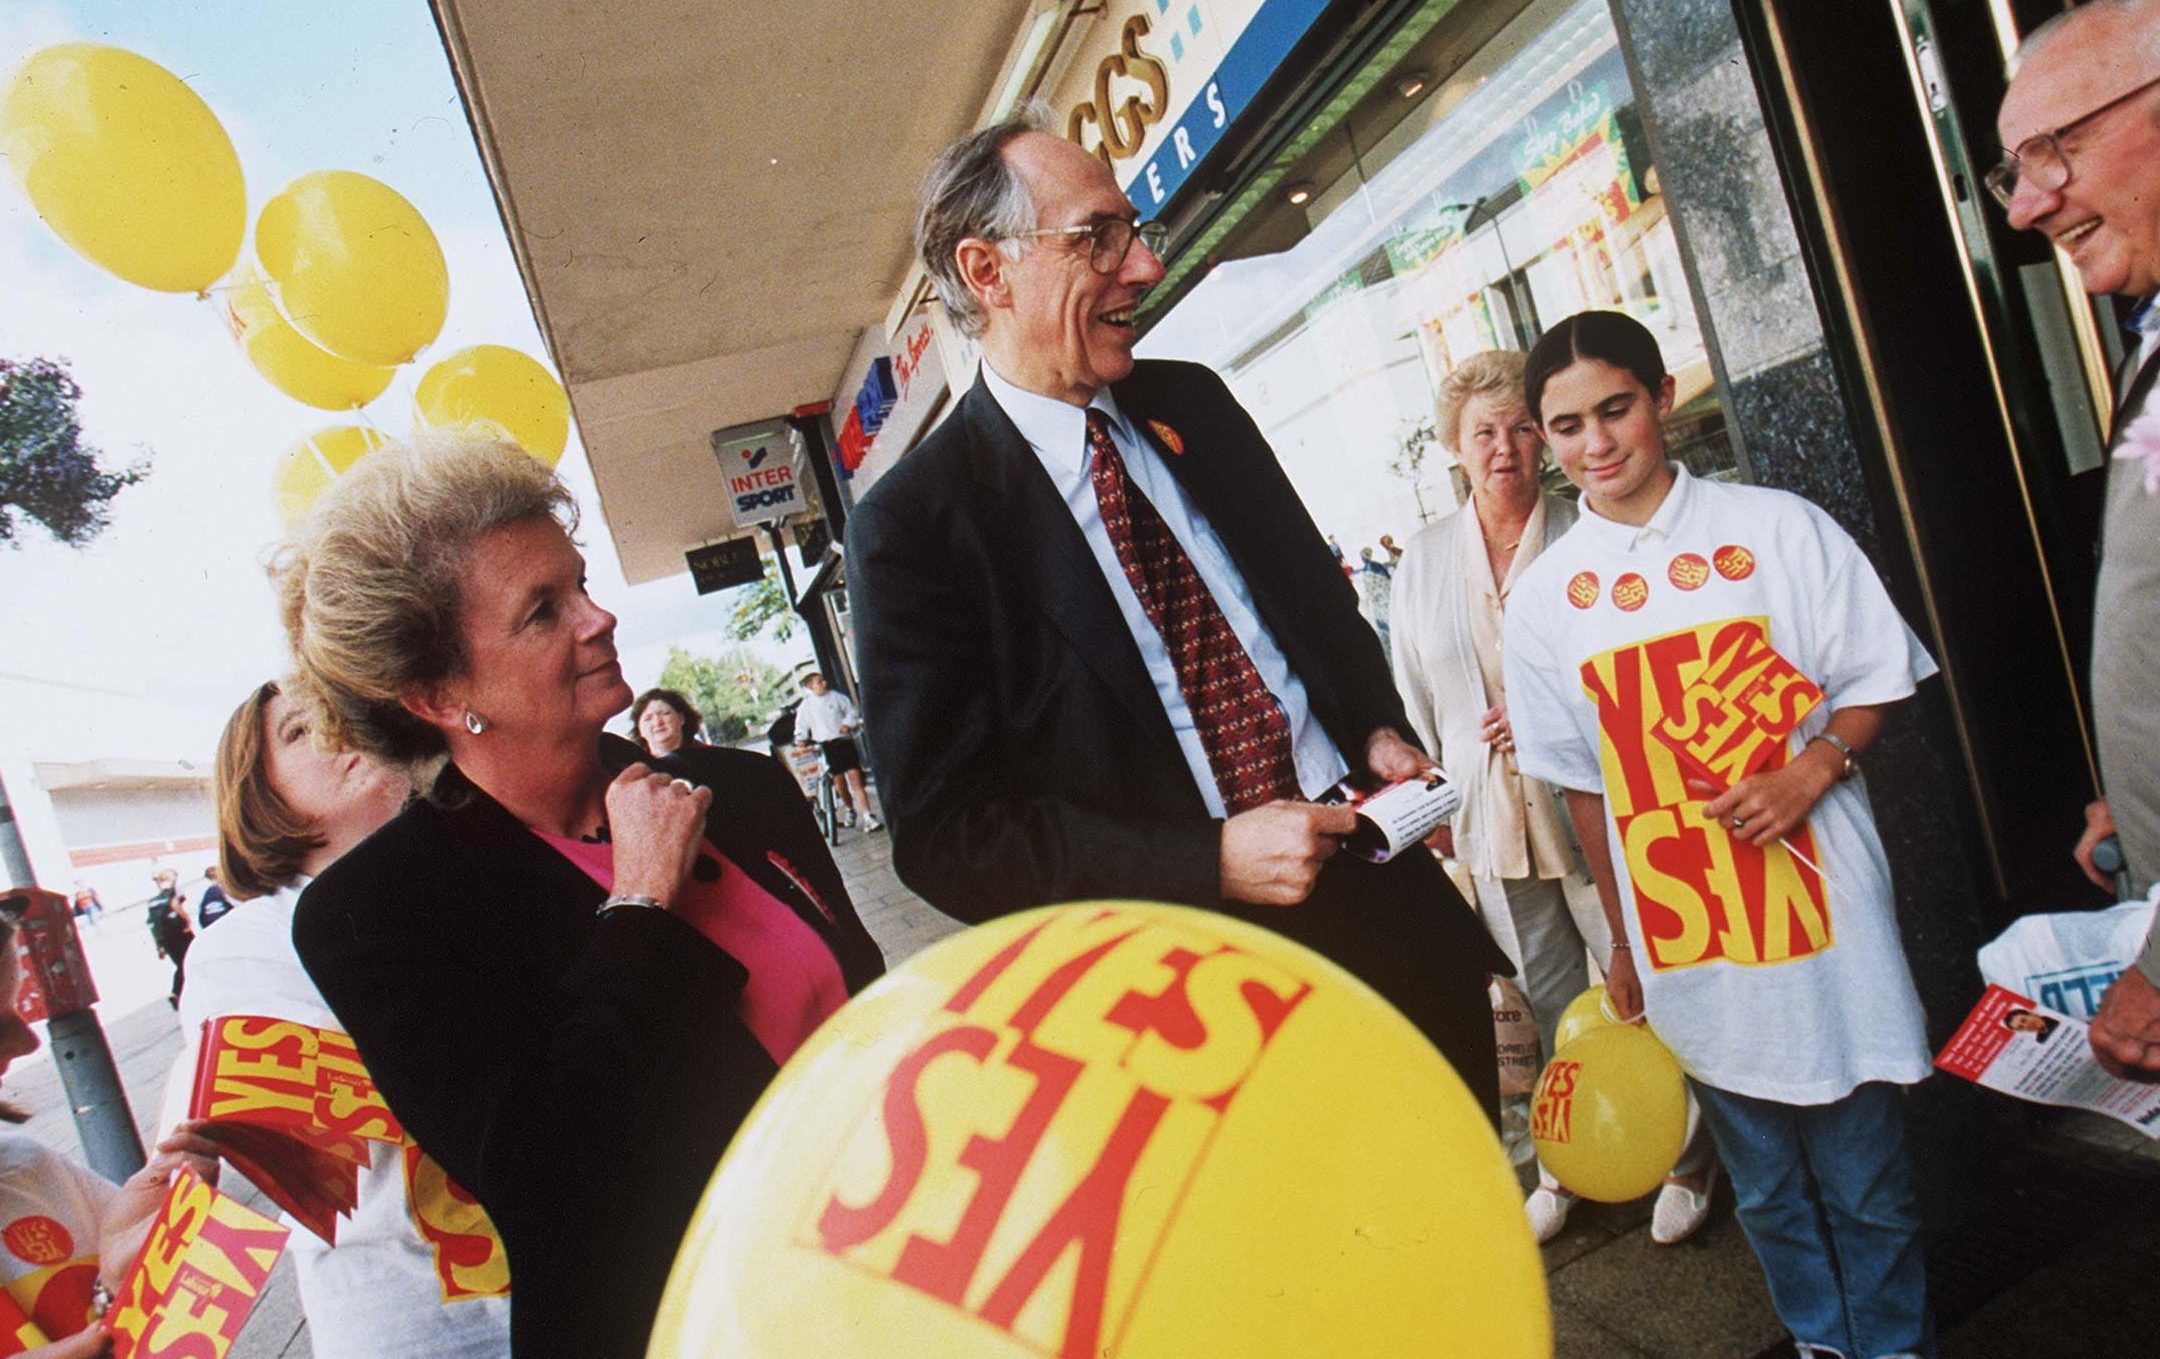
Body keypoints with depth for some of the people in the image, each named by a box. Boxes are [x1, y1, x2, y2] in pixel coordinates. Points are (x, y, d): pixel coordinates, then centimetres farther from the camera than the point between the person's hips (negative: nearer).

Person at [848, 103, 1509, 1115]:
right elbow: (945, 836, -14)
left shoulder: (1192, 403, 6)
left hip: (1385, 891, 6)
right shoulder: (915, 524, -13)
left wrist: (1377, 729, -1)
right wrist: (1210, 863, -21)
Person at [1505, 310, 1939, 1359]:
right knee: (1767, 1189, 18)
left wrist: (1813, 769, -16)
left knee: (1865, 1182, 10)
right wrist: (1623, 943, 10)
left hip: (1819, 910, -1)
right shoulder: (1543, 596, 0)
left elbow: (1874, 681, 4)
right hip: (1684, 946, 2)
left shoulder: (1777, 527, -3)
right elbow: (1583, 783, 6)